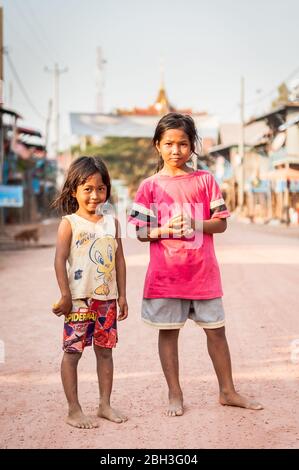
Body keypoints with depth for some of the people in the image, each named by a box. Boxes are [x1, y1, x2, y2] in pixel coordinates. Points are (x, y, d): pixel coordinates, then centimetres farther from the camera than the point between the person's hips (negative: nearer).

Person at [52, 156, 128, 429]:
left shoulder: (112, 222, 9)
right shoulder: (69, 223, -4)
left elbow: (119, 261, 11)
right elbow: (60, 260, -9)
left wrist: (122, 295, 8)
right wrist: (65, 296, -13)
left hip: (107, 299, 5)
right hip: (79, 299, -4)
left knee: (105, 350, 11)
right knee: (72, 352, -1)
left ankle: (105, 404, 22)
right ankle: (74, 410, 8)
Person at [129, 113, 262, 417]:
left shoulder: (205, 180, 3)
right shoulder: (150, 186, 1)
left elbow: (221, 222, 2)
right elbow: (141, 233, 1)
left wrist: (194, 224, -16)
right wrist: (164, 230, -18)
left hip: (203, 271, 1)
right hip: (165, 274, -1)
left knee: (216, 330, 9)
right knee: (168, 332, 6)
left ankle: (227, 391, 23)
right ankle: (174, 395, 20)